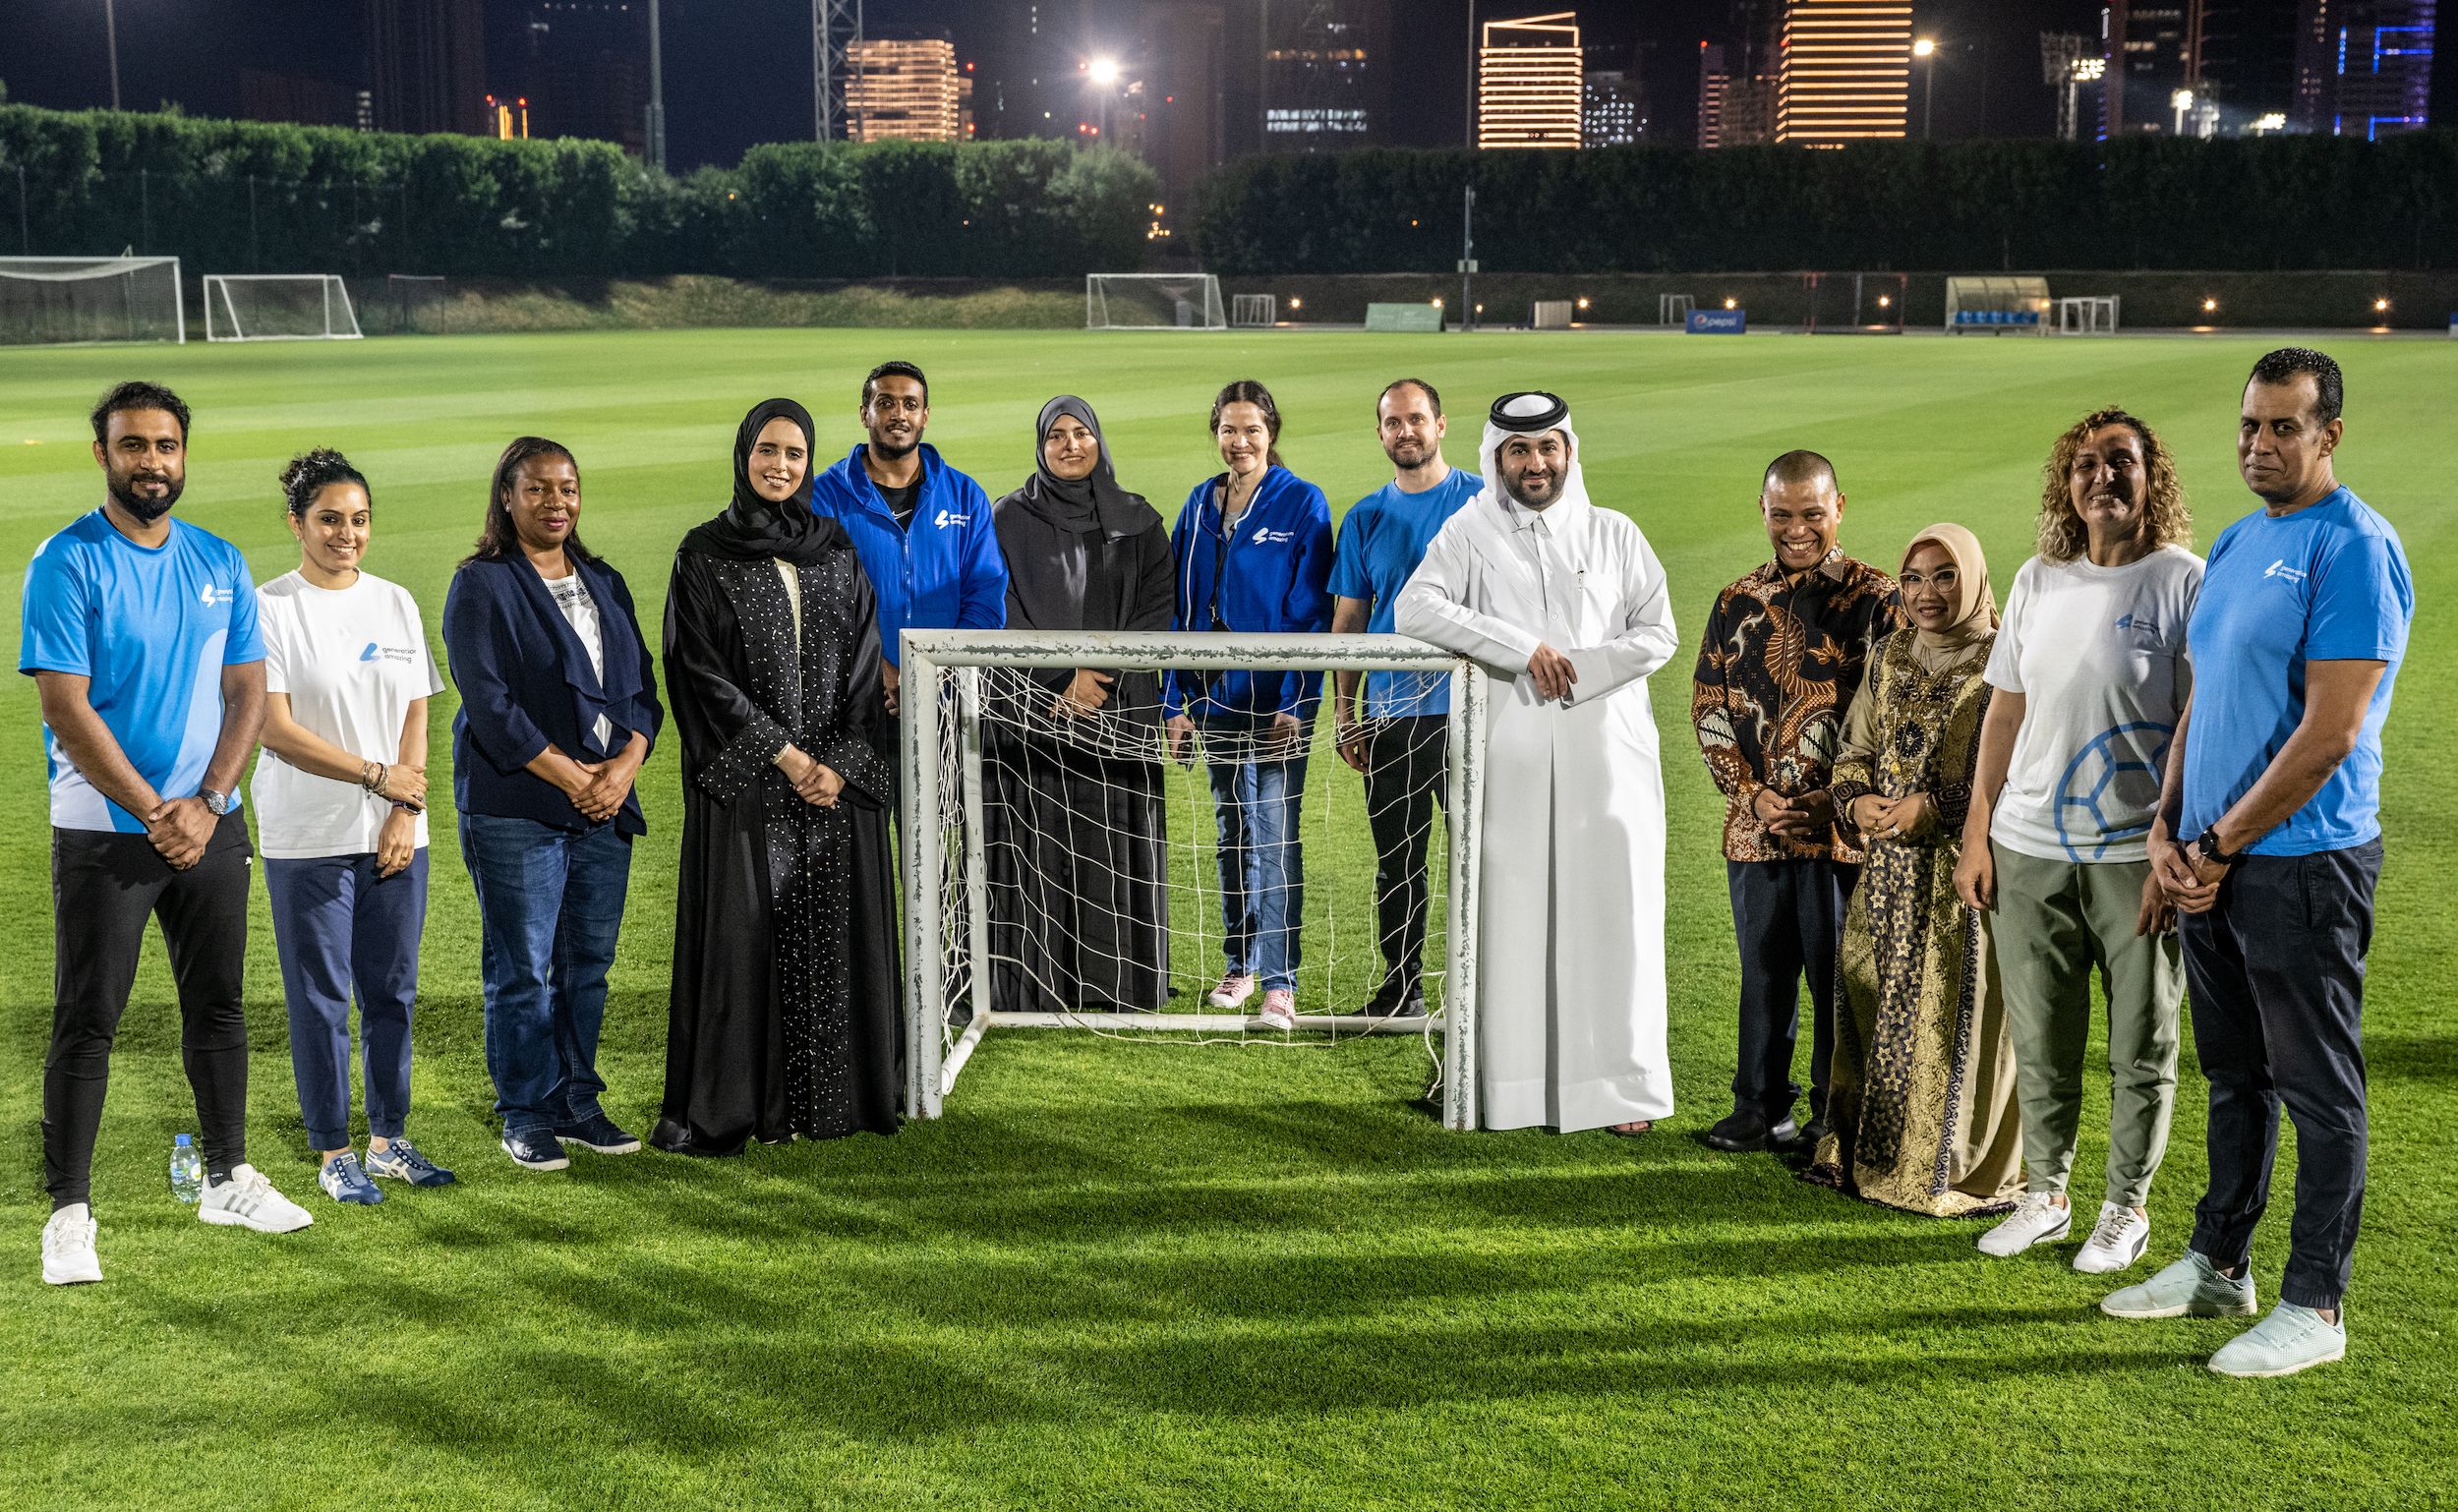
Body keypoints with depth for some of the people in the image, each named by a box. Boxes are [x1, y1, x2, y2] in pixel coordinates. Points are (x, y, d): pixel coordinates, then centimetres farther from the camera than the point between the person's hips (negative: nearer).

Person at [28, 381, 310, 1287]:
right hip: (103, 832, -5)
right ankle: (69, 1212, 6)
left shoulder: (220, 563, 7)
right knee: (87, 1020, -1)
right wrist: (156, 813, -14)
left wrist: (206, 803, -8)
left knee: (218, 1003, 13)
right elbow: (65, 708, -13)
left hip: (210, 826, 5)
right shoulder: (68, 563, -8)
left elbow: (247, 692, 5)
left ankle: (229, 1179, 25)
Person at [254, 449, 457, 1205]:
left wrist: (406, 811, -2)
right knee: (321, 997, 2)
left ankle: (388, 1139, 21)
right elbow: (274, 727, -11)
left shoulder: (395, 603, 10)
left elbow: (416, 714, 9)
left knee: (392, 991, 9)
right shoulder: (271, 608, -5)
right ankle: (332, 1152, 13)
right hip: (307, 839, -4)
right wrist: (375, 775, -12)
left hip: (395, 835, 5)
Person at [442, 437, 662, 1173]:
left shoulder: (605, 583, 15)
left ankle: (577, 1102, 19)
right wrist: (570, 777, -14)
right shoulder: (481, 586, -3)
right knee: (523, 968, -2)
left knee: (588, 965, 9)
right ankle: (526, 1114, 8)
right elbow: (488, 700, -12)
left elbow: (642, 686, 11)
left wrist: (625, 765, -7)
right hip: (516, 809, -5)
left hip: (605, 805, 5)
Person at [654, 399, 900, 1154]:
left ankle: (835, 1094, 15)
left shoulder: (838, 552, 10)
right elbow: (701, 671, -7)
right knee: (744, 932, -3)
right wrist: (781, 753, -13)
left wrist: (841, 763, -7)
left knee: (837, 931, 4)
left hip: (838, 774, 3)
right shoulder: (705, 554, 0)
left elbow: (864, 666, 6)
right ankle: (731, 1108, 5)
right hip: (744, 782, -3)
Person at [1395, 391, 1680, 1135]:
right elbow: (1415, 607, -9)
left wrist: (1576, 670, -9)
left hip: (1606, 749, 1)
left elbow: (1659, 633, 7)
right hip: (1513, 758, -1)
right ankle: (1517, 1084, 3)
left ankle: (1622, 1084, 5)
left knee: (1613, 913, -1)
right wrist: (1524, 647, -15)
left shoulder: (1615, 534, 13)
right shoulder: (1471, 534, 7)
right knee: (1516, 914, -3)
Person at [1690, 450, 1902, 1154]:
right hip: (1757, 825, 4)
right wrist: (1753, 793, -4)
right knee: (1764, 971, 13)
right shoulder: (1738, 602, 9)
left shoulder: (1876, 598, -3)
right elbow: (1708, 708, 9)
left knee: (1838, 974, 4)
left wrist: (1839, 799, -12)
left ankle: (1838, 1115, 17)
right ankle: (1761, 1108, 24)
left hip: (1842, 826, -4)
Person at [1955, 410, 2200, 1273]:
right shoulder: (2037, 582, 8)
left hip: (2137, 854, -4)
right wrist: (1977, 836, 9)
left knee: (2141, 1047, 8)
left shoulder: (2184, 581, -6)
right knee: (2039, 1042, 12)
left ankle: (2125, 1209, 24)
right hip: (2028, 852, 4)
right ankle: (2044, 1195, 28)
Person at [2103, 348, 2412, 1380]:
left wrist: (2219, 846, -13)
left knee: (2319, 1092, 3)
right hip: (2212, 862, 8)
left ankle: (2314, 1307, 12)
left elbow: (2330, 733, -19)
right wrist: (2168, 830, 4)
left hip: (2302, 862, -8)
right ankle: (2218, 1265, 30)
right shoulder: (2235, 544, 13)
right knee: (2235, 1078, 18)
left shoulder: (2353, 548, -14)